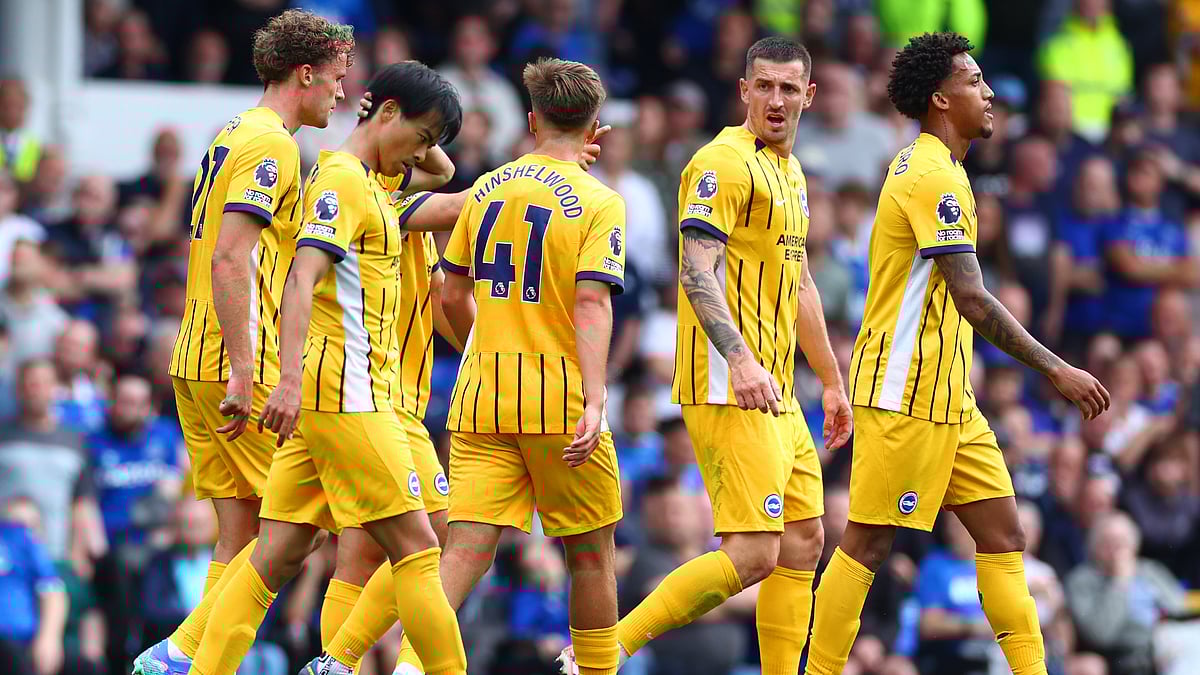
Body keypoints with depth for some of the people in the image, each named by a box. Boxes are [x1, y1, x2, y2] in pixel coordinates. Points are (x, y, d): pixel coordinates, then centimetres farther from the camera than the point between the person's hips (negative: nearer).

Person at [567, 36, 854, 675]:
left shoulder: (789, 172, 19)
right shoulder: (725, 162, -11)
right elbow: (696, 271, -22)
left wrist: (831, 380, 32)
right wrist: (740, 359, -35)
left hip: (776, 395, 10)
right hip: (731, 390, -10)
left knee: (803, 542, 9)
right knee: (753, 555, -15)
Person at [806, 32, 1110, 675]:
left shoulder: (928, 168, 16)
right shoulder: (934, 176, -16)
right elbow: (971, 298, -23)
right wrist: (1057, 370, -21)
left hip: (948, 399, 10)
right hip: (905, 396, -10)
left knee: (1003, 535, 6)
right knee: (866, 546, -5)